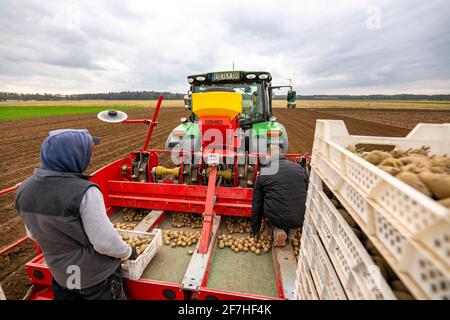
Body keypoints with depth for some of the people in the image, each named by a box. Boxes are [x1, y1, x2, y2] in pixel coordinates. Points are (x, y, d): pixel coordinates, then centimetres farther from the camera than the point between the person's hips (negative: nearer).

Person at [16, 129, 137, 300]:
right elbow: (104, 242, -27)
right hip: (97, 277, -5)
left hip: (60, 276, 5)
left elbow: (33, 234, 5)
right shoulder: (83, 192, -31)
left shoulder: (24, 189, -9)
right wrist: (128, 252, -8)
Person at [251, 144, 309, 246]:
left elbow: (257, 203, 5)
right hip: (300, 220, 4)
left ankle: (277, 229, 4)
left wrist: (255, 229, 19)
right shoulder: (300, 168, 5)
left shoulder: (263, 173, -1)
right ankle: (286, 230, 12)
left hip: (276, 218, -3)